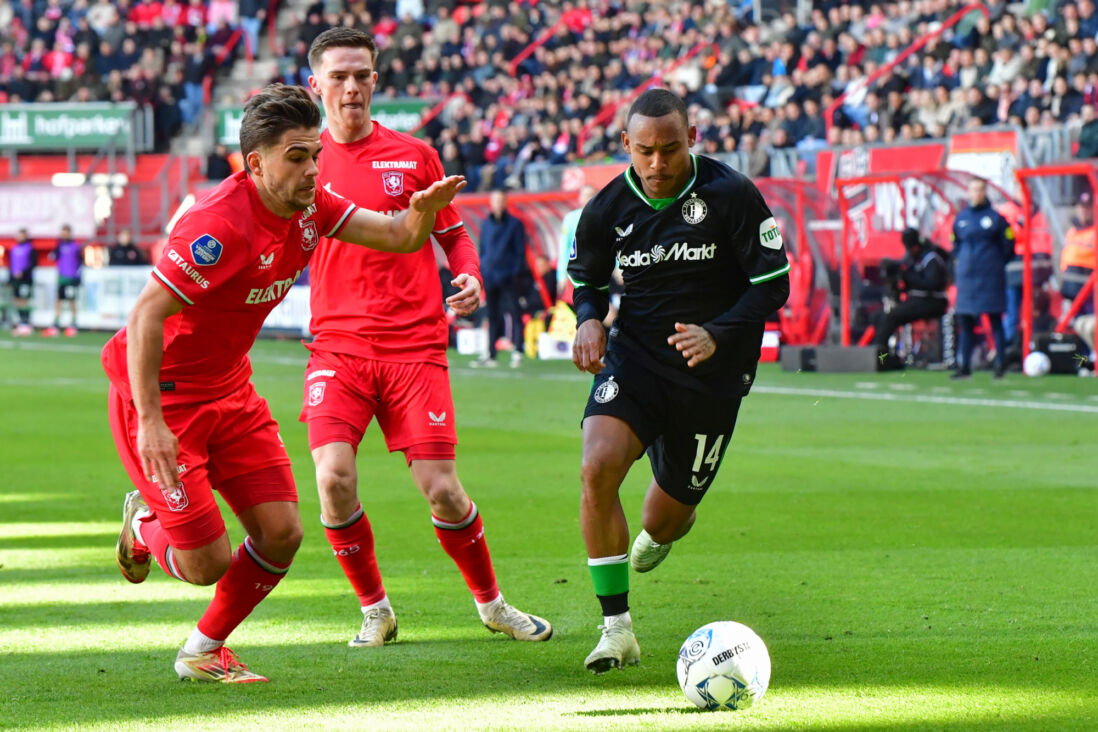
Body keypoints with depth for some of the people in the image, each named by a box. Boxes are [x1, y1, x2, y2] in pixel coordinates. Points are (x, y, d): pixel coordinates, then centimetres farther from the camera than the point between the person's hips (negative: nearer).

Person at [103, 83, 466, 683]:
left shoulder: (308, 207, -2)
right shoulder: (221, 225, -28)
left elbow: (398, 237, 3)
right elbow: (146, 315, -29)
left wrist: (424, 209, -22)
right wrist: (150, 422, -33)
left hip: (229, 391, 8)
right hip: (161, 393, -8)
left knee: (281, 534, -1)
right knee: (206, 563, -9)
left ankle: (202, 651, 22)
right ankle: (144, 525, 27)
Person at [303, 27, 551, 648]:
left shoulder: (414, 156, 6)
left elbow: (454, 235, 14)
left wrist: (469, 278, -6)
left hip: (415, 346, 0)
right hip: (337, 346, 1)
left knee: (441, 489, -6)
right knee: (334, 476, -18)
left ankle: (492, 603, 19)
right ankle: (375, 610, 3)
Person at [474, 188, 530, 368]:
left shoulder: (514, 224, 1)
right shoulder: (486, 224, 13)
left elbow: (520, 251, -1)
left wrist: (517, 274, -9)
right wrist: (481, 271, 8)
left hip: (509, 278, -4)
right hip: (490, 277, 4)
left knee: (514, 313, -5)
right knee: (492, 316, 7)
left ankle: (517, 352, -3)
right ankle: (490, 354, 10)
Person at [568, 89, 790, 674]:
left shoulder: (733, 197, -12)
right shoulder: (608, 208, -4)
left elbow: (773, 284, -9)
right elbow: (587, 279, 14)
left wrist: (717, 336, -23)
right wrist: (589, 320, -9)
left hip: (712, 374, -1)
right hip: (634, 356, 1)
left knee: (664, 522, 6)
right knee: (598, 467, -27)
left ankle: (662, 529, 51)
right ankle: (616, 627, -16)